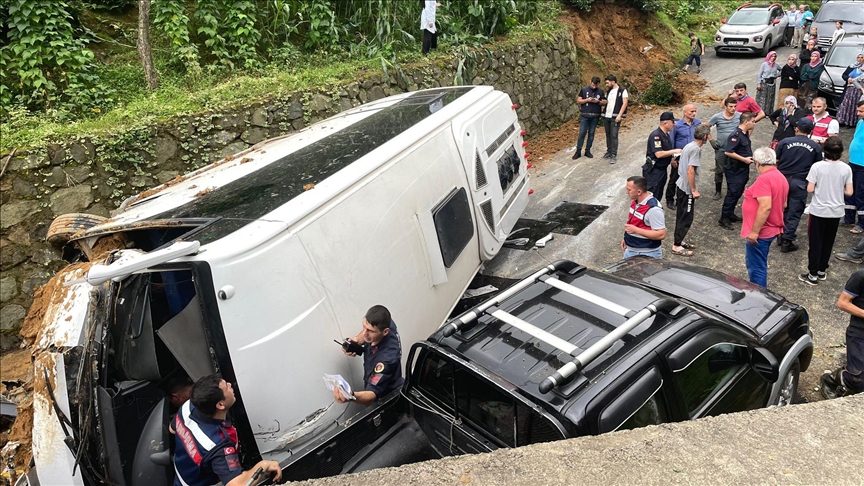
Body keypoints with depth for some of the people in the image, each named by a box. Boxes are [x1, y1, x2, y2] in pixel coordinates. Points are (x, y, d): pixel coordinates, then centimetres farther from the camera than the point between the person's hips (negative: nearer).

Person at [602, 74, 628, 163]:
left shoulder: (622, 91, -4)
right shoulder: (608, 91, 15)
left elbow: (625, 103, -9)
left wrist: (619, 115, -17)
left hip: (615, 117, -6)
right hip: (606, 117, 6)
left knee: (614, 136, -8)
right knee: (608, 135, 10)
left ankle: (614, 155, -4)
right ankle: (609, 152, 20)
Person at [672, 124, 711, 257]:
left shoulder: (689, 146, 10)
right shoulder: (696, 149, -19)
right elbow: (690, 171, -24)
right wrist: (694, 190, -20)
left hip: (681, 186, 10)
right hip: (687, 189, -10)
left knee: (682, 216, 18)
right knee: (686, 218, -2)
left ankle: (678, 241, 28)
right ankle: (677, 246, 3)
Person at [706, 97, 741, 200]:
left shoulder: (740, 116, -8)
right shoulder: (717, 117, -9)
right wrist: (711, 140, -4)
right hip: (720, 150, 0)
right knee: (719, 171, 8)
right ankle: (718, 192, 22)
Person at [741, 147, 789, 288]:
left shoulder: (764, 179, -20)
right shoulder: (781, 177, 10)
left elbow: (765, 207, -28)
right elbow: (783, 204, 19)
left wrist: (754, 231, -25)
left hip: (759, 233, -10)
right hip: (772, 229, 10)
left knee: (756, 268, -1)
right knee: (758, 266, 22)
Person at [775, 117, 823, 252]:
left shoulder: (785, 142, -6)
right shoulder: (816, 147, -3)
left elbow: (775, 161, -1)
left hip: (782, 179, 1)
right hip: (800, 183, -1)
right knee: (794, 213, 5)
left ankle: (781, 235, 27)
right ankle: (787, 242, 5)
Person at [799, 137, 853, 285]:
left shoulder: (817, 166, -14)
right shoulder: (846, 169, -5)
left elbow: (810, 189, -13)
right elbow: (849, 192, -4)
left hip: (819, 210, -3)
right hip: (836, 212, 3)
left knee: (816, 243, 6)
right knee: (828, 243, 17)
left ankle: (813, 274, 9)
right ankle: (822, 270, 28)